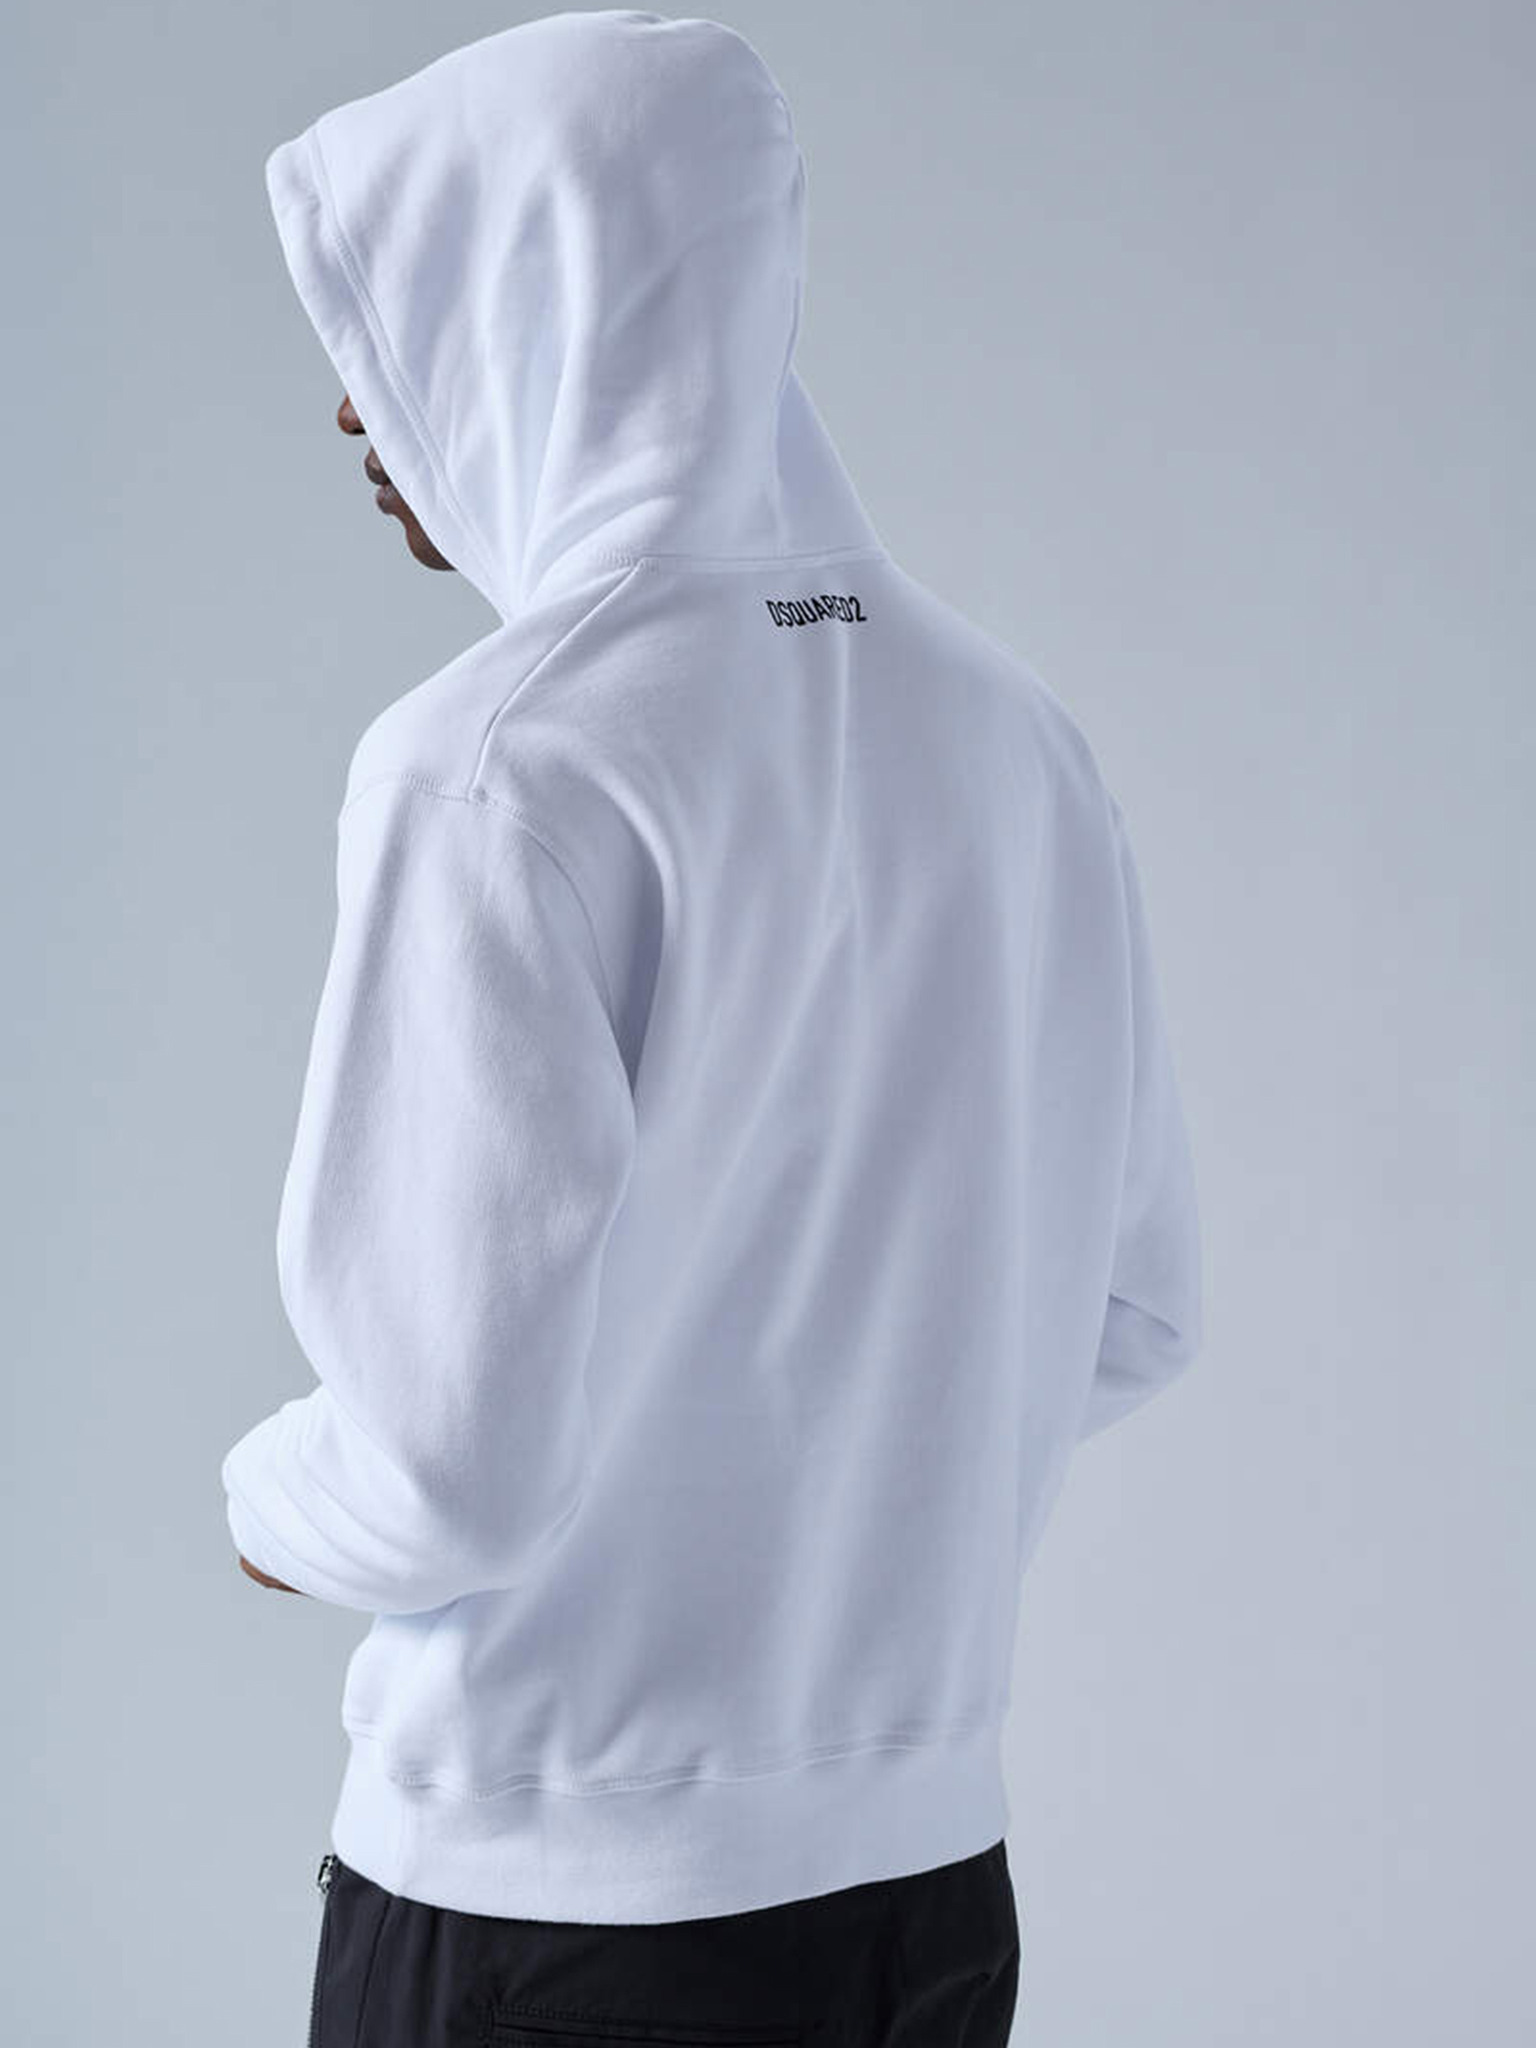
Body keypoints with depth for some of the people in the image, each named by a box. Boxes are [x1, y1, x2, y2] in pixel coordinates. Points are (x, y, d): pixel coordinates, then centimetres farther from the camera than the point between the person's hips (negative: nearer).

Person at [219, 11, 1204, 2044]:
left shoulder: (500, 769, -19)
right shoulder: (1012, 733, 2)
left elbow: (455, 1466, -22)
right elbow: (1130, 1311, 9)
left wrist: (272, 1499, -2)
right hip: (934, 1875, 6)